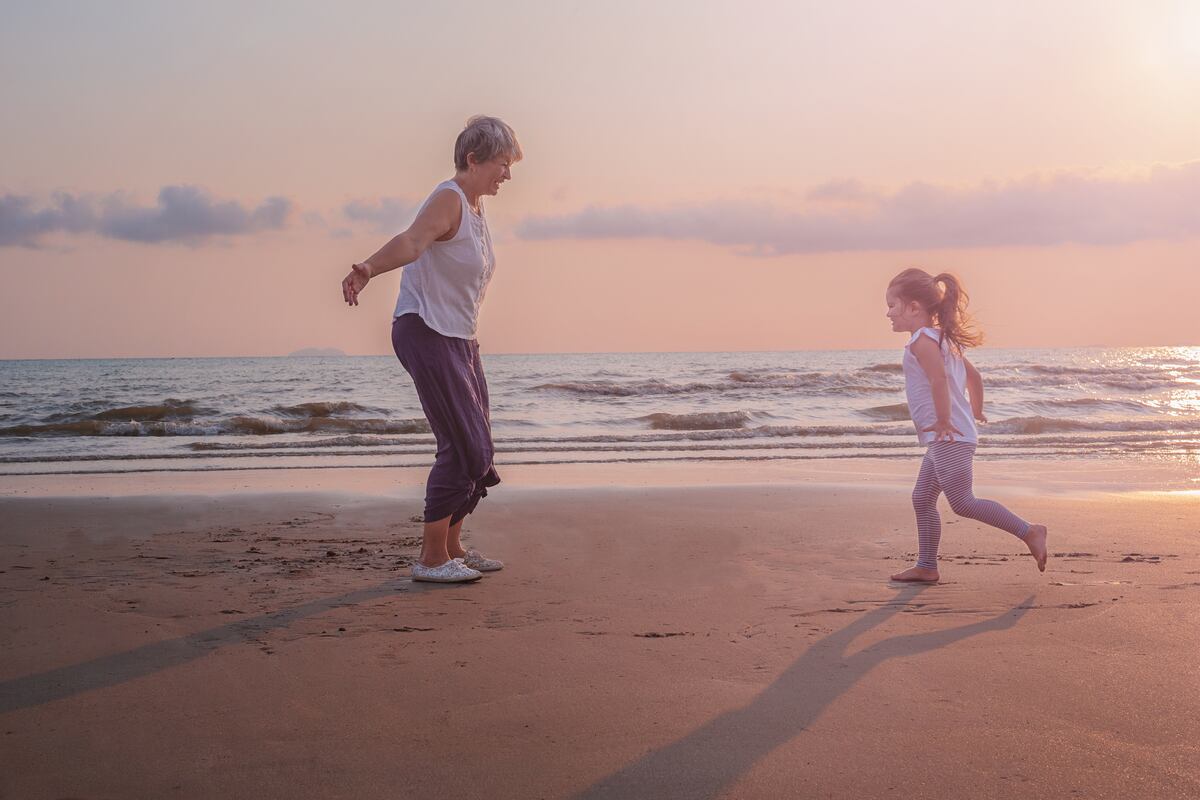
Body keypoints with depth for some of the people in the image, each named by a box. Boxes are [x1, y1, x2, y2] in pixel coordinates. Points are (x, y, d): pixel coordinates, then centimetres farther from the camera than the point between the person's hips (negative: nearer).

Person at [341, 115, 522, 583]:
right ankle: (431, 558, -4)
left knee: (476, 449, 13)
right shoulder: (447, 199, -15)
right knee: (464, 447, -13)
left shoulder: (474, 205, 13)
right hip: (425, 333, -10)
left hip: (459, 338, 10)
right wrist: (367, 270, -53)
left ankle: (452, 548, 25)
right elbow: (412, 241, -35)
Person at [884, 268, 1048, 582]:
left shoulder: (922, 340, -14)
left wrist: (943, 421, -24)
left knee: (962, 502, -9)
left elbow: (939, 379, -29)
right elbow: (973, 376, 27)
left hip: (949, 439, -11)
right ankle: (926, 566, 15)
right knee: (922, 499, 12)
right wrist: (975, 412, 35)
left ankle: (1028, 532, -5)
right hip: (945, 440, 11)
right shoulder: (943, 339, 19)